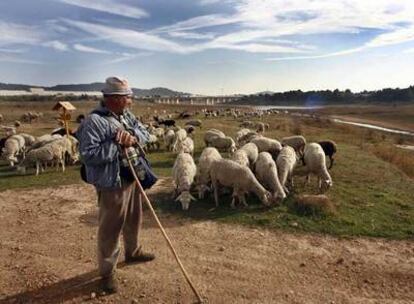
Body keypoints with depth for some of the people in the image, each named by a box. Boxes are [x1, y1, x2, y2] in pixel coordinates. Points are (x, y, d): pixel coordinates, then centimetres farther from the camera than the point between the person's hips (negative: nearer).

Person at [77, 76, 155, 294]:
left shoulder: (126, 115, 7)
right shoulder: (94, 121, -19)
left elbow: (145, 134, 8)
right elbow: (88, 155, -24)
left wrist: (133, 137, -15)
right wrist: (117, 145, -24)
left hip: (132, 178, 8)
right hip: (112, 184, -8)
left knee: (134, 220, 24)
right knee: (110, 229, 5)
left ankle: (132, 252, 47)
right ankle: (107, 272, 23)